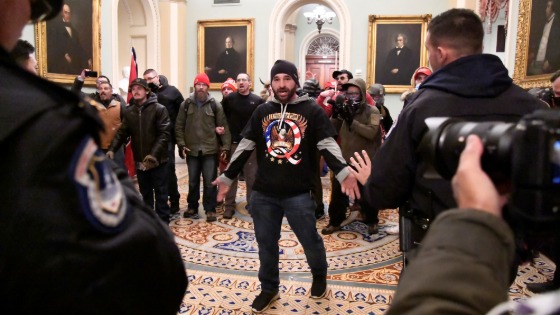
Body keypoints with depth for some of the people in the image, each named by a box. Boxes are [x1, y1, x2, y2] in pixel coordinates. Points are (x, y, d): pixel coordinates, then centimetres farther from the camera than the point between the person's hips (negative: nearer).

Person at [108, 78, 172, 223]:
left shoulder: (159, 109, -7)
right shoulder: (129, 112, 9)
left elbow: (164, 134, -14)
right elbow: (122, 133, 7)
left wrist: (153, 154, -24)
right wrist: (112, 148, -10)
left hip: (158, 160, -5)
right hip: (140, 161, 5)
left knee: (161, 193, 4)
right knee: (145, 193, 16)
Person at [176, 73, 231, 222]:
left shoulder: (215, 105, -1)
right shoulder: (186, 104, 3)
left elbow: (224, 127, -2)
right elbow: (179, 126, 5)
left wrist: (226, 146, -7)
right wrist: (181, 144, -3)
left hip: (210, 150, -2)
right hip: (192, 150, 2)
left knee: (210, 181, 2)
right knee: (193, 181, 14)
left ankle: (210, 209, 13)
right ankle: (192, 207, 29)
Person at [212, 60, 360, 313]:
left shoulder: (311, 110, -3)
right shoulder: (262, 111, 7)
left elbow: (328, 145, -8)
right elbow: (245, 148, 10)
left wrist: (344, 173, -23)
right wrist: (227, 177, 11)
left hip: (298, 193, -3)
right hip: (263, 193, 3)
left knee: (310, 240, 10)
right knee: (266, 244, 13)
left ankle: (319, 277, 39)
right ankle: (269, 288, 33)